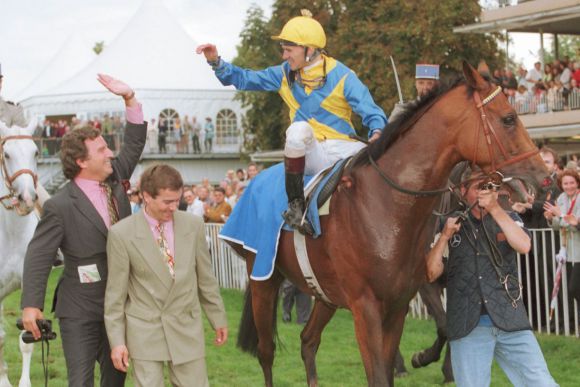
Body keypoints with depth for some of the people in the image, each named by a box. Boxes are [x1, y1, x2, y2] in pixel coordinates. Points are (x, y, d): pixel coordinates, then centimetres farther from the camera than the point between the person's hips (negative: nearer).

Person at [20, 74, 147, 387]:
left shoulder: (114, 180, 3)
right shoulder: (60, 207, -15)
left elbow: (134, 143, 10)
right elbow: (38, 256, -14)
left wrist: (129, 98, -3)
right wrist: (31, 305, -19)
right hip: (80, 312, -6)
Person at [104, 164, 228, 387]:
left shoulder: (194, 226, -1)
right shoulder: (122, 234, -9)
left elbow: (205, 277, 10)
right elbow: (115, 293, -5)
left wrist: (218, 318, 15)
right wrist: (116, 340, -5)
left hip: (186, 328, 3)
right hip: (144, 330, -3)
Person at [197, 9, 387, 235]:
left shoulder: (342, 77, -4)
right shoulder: (285, 74, 8)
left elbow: (371, 113, -10)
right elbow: (244, 79, 15)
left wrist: (377, 133, -32)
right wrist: (216, 62, 2)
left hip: (342, 149, -1)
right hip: (310, 155, 1)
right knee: (299, 129, -35)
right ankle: (295, 205, -26)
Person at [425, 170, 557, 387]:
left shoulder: (508, 220, 11)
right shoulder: (449, 224, 7)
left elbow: (524, 246, -11)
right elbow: (431, 274, 2)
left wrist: (495, 208, -17)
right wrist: (445, 237, -11)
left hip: (510, 321, 1)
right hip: (467, 326, -1)